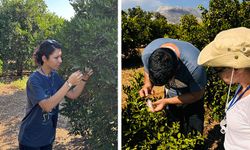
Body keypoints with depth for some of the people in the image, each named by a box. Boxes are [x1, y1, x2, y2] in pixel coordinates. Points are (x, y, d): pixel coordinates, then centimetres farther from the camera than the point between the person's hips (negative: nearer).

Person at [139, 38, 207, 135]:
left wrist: (167, 102, -29)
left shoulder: (194, 65, -42)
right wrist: (148, 85, -27)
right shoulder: (147, 53, -31)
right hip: (170, 94, 3)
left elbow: (197, 94, -22)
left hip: (191, 99, -3)